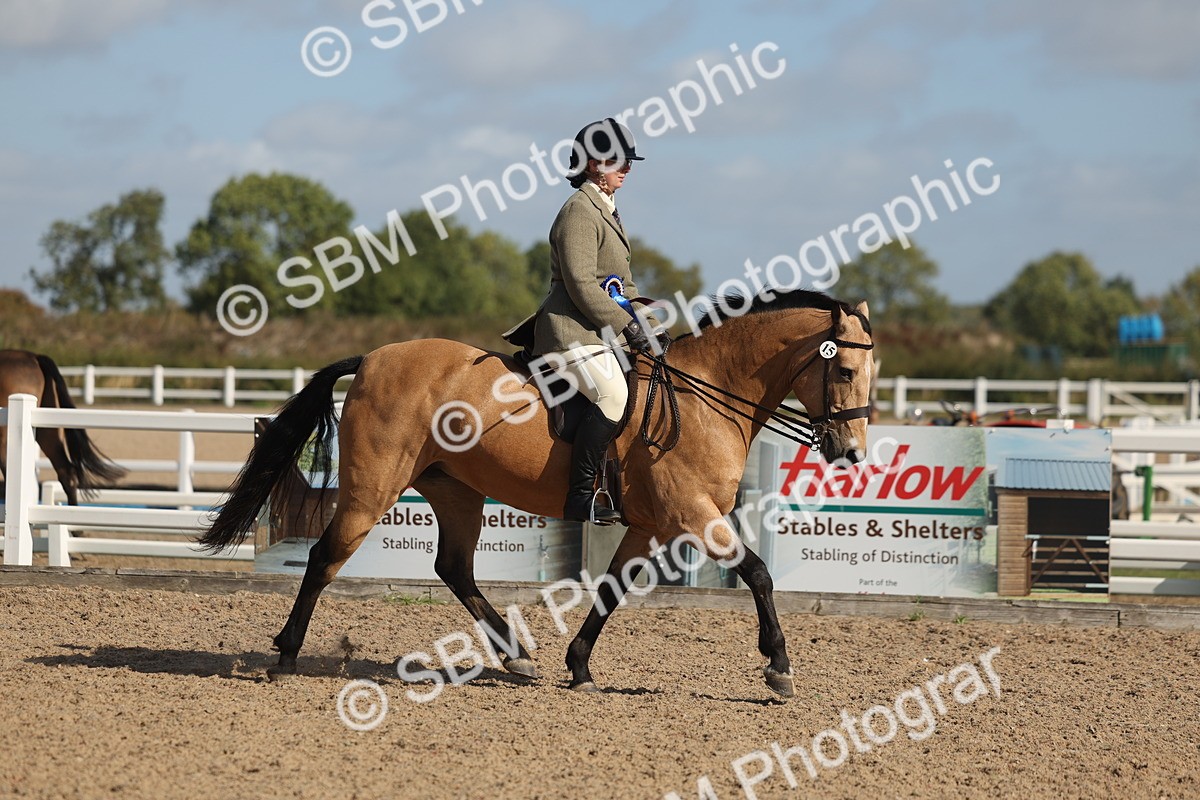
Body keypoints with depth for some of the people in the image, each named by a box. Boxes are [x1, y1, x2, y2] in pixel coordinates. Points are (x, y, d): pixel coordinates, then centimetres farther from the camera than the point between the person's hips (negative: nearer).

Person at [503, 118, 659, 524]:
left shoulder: (606, 211, 21)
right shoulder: (579, 212, -10)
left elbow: (623, 283, 27)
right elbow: (582, 285, -18)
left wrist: (645, 322, 15)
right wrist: (626, 326, -17)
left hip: (600, 331, 11)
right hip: (572, 332, -11)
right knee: (614, 393, -28)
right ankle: (579, 498, -29)